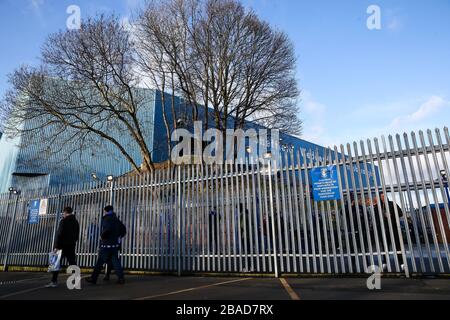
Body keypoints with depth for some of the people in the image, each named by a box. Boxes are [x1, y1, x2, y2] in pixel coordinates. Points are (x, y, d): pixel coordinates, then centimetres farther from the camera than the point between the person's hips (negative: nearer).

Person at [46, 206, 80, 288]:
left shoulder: (63, 221, -10)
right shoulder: (76, 222, 12)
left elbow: (59, 234, -16)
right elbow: (77, 235, 15)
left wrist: (56, 246, -15)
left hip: (62, 245, -6)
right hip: (71, 246, 6)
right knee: (72, 263, 8)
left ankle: (54, 281, 4)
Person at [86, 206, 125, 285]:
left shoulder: (107, 219, -9)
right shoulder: (116, 220, 13)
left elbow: (107, 229, -26)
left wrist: (102, 236, -11)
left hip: (106, 244, -7)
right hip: (115, 244, 7)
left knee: (100, 262, 4)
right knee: (116, 262, 7)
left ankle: (93, 278, 13)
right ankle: (121, 278, 3)